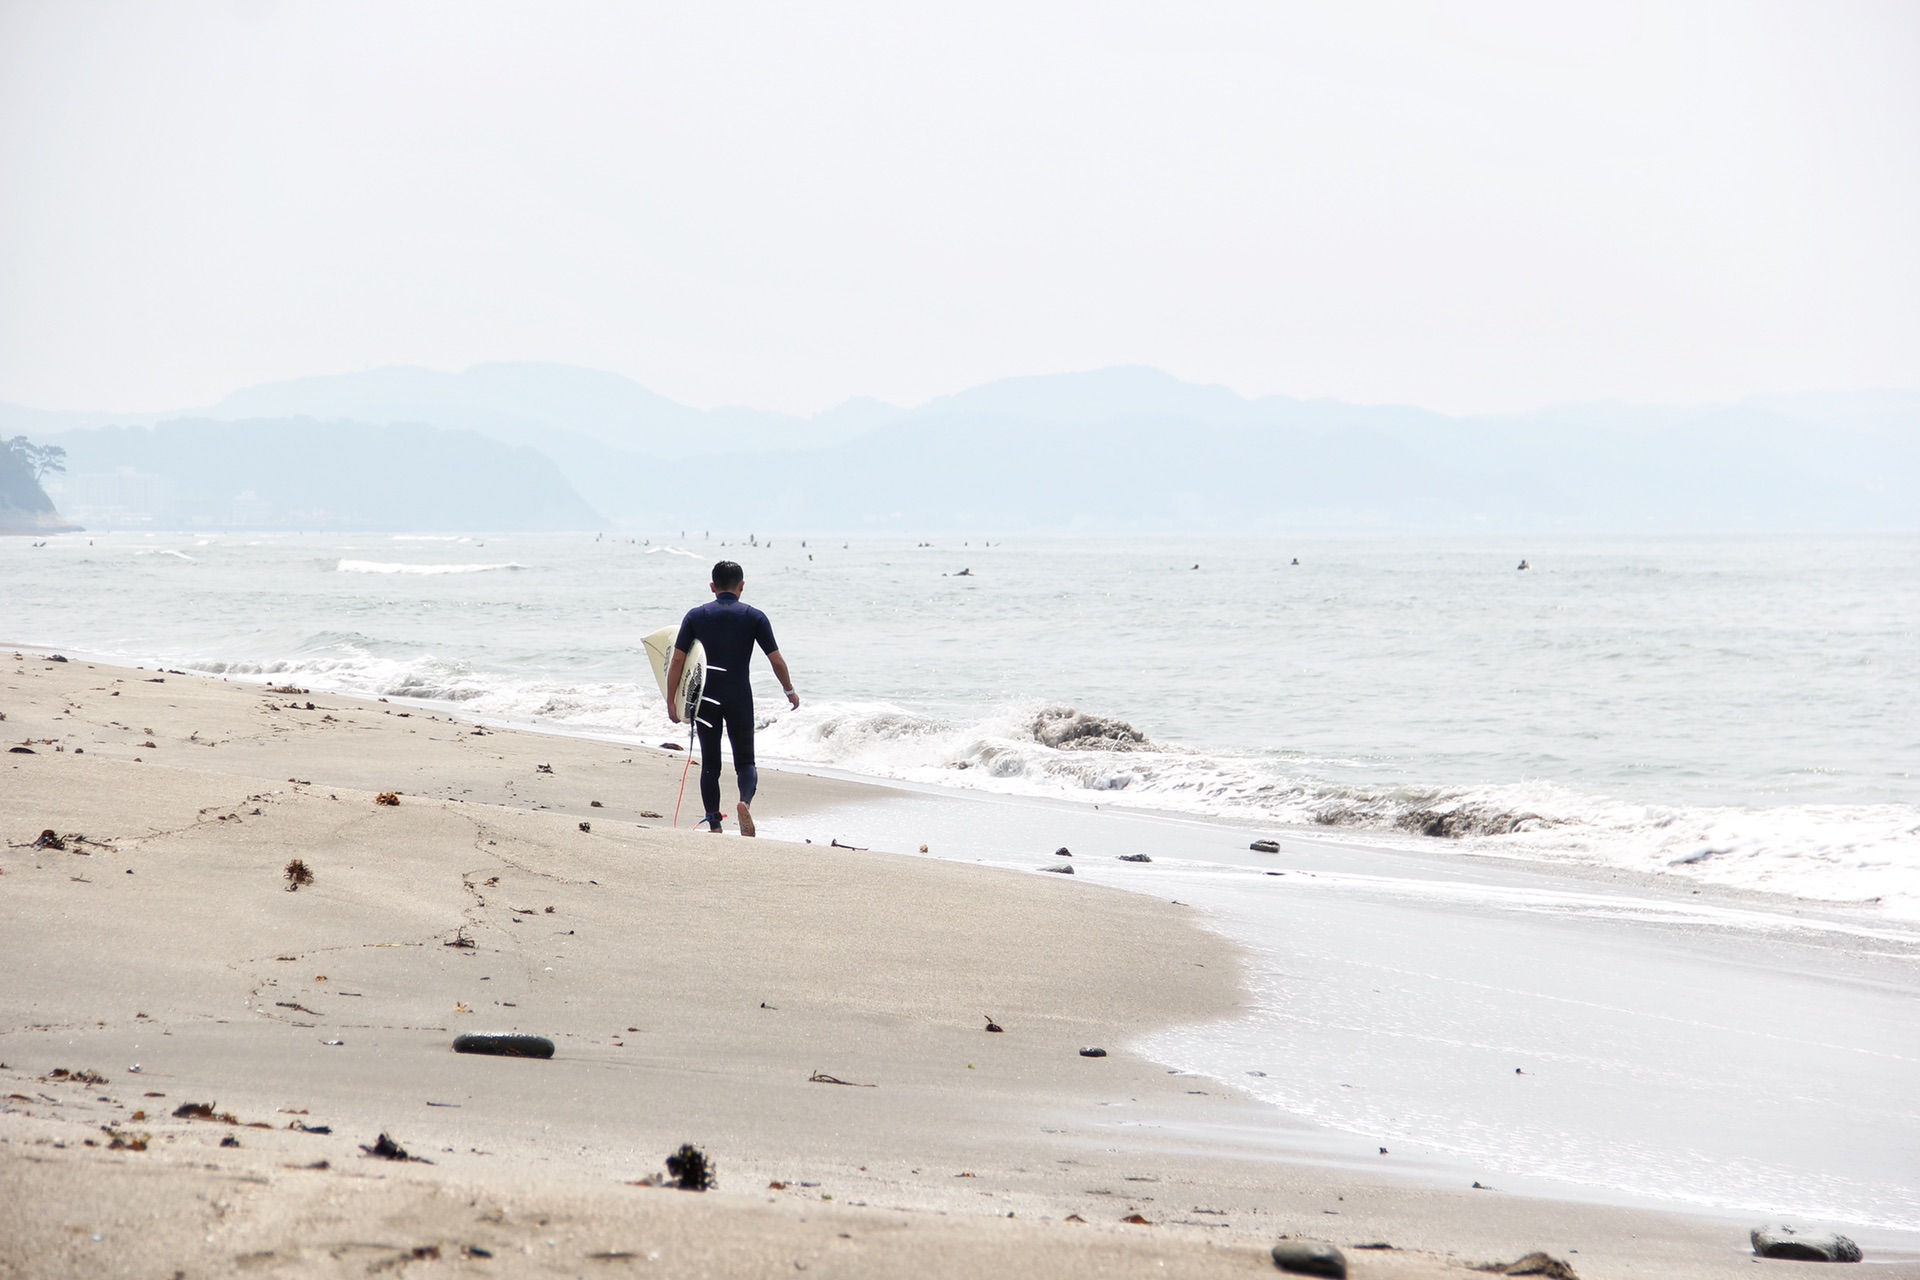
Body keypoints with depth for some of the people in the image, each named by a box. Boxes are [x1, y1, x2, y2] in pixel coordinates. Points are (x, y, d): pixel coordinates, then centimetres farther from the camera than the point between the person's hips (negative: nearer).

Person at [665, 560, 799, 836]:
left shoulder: (695, 616, 2)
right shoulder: (754, 617, 0)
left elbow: (677, 660, -2)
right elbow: (776, 661, 0)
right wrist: (790, 692, 15)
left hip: (705, 699, 1)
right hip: (739, 698, -1)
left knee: (710, 764, 11)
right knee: (745, 761, 8)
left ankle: (714, 826, 9)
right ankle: (745, 801, -22)